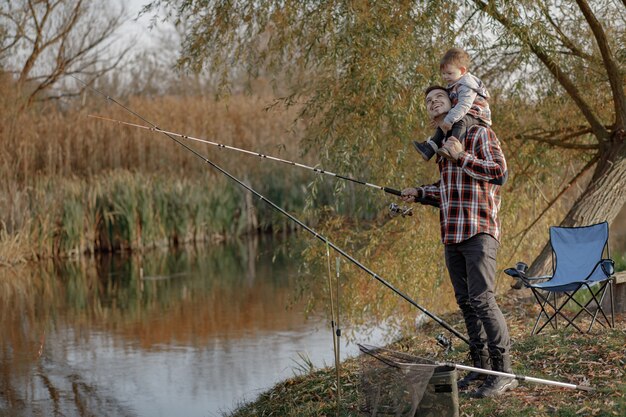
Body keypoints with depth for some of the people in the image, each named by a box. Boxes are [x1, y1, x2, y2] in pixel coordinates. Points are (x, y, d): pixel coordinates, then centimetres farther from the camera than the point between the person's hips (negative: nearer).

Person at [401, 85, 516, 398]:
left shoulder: (479, 134, -3)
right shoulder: (442, 144, 20)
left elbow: (499, 171, -13)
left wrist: (462, 157, -15)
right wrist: (419, 193, 24)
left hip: (478, 231, -8)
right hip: (452, 235, 8)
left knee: (482, 300, -15)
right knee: (465, 302, 8)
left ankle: (503, 372, -13)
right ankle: (480, 366, 15)